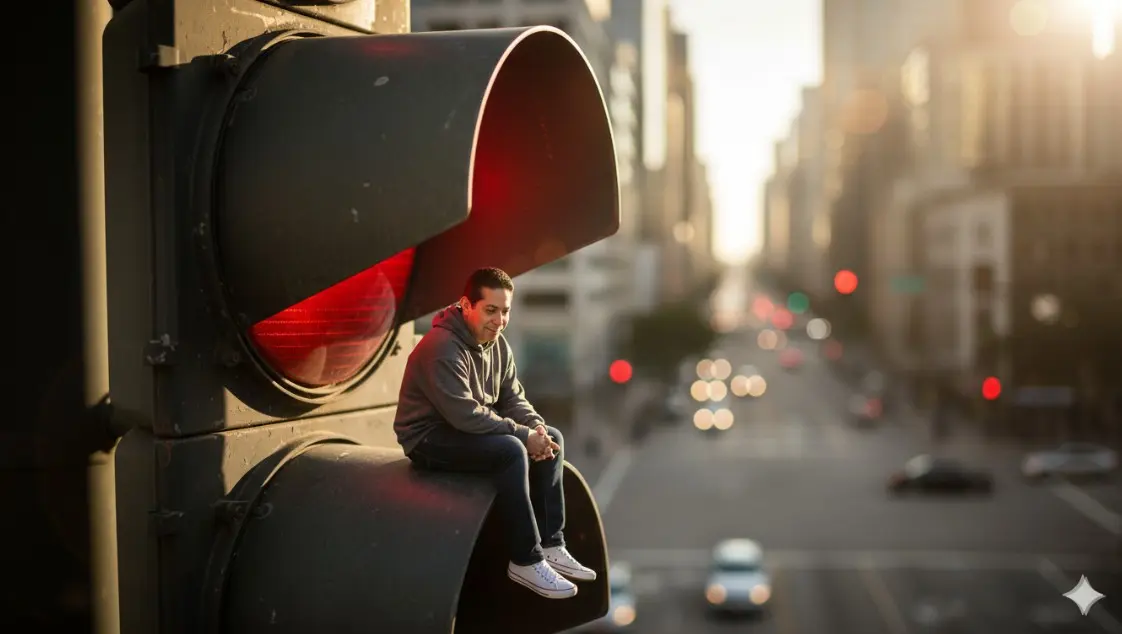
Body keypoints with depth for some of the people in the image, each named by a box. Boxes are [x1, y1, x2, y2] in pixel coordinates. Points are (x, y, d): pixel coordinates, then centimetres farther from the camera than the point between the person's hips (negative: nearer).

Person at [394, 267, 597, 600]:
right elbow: (465, 414, -31)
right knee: (511, 451, -30)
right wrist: (524, 434, -26)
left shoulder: (497, 343, 3)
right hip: (429, 438, -9)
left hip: (470, 430, 9)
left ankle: (550, 545, 1)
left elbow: (513, 397, 5)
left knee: (553, 438, -2)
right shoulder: (441, 347, -25)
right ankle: (526, 561, -20)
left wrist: (536, 427, -16)